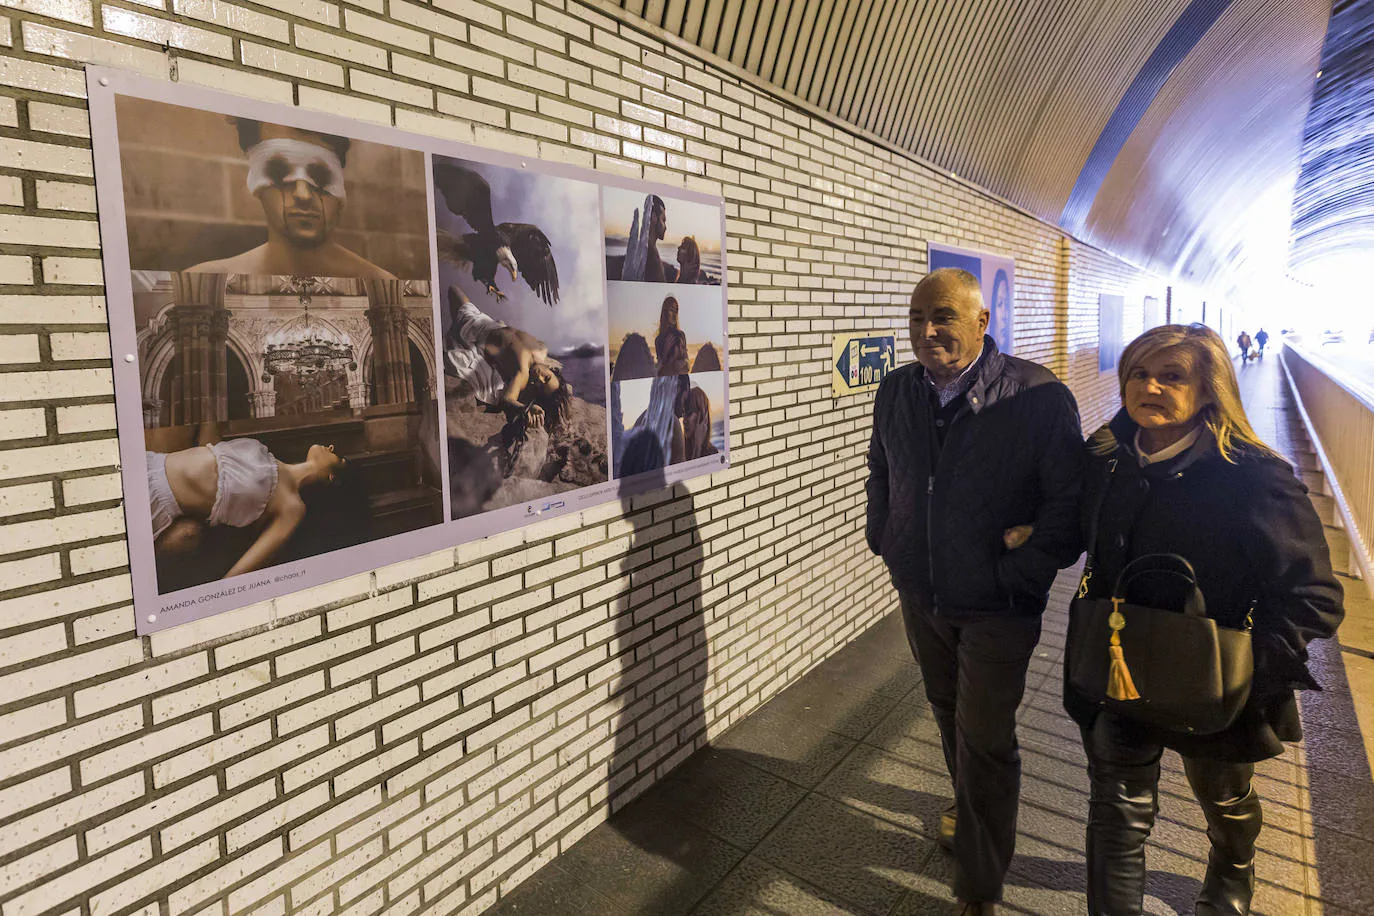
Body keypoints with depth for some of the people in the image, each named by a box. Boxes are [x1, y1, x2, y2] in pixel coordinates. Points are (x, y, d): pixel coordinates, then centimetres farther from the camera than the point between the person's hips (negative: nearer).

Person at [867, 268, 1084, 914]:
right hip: (920, 593, 5)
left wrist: (1022, 574, -14)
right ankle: (969, 807, 51)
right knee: (948, 710, 23)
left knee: (984, 740, 2)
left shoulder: (1038, 396, -16)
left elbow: (1069, 499, -13)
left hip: (997, 605, -5)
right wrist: (884, 540, 9)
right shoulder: (896, 391, 0)